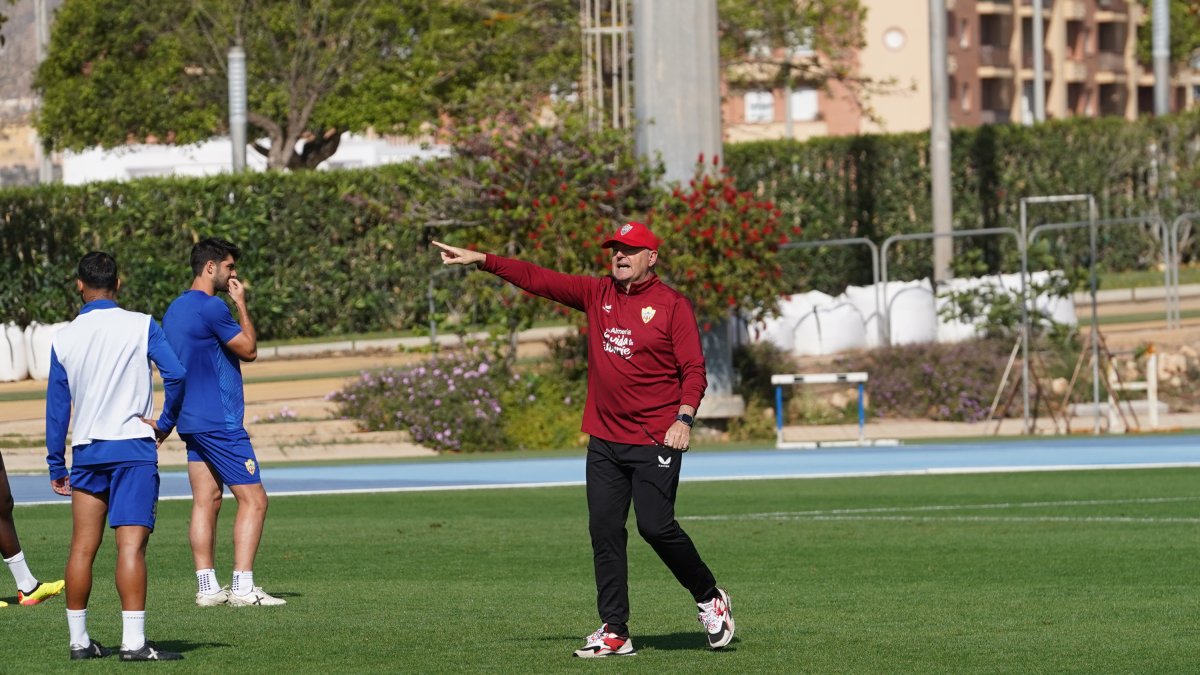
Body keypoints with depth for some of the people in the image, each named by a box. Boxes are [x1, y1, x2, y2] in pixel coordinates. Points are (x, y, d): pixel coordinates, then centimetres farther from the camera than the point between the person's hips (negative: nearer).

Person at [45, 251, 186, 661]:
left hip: (86, 451, 3)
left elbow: (56, 405, 7)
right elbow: (175, 373, -14)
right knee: (131, 545, -9)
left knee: (82, 547, 9)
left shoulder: (64, 338, 6)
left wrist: (56, 466, 13)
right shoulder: (141, 326, -3)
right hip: (133, 446, -3)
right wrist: (166, 424, 0)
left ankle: (79, 640, 13)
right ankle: (133, 642, -15)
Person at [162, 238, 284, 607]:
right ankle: (242, 587, -11)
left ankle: (207, 587, 4)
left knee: (206, 501, 7)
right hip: (219, 421, -9)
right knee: (253, 499, -6)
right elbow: (249, 349, -7)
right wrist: (241, 305, -1)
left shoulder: (174, 310, 15)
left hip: (192, 421, 9)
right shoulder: (211, 307, -15)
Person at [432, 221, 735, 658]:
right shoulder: (597, 294, 10)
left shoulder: (672, 305, -4)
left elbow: (694, 369, -7)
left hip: (655, 442, -6)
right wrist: (481, 261, -1)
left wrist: (684, 418, -21)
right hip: (605, 441, 6)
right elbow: (536, 279, 7)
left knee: (656, 526, -11)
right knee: (604, 532, 2)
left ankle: (710, 598, 13)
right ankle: (614, 632, 5)